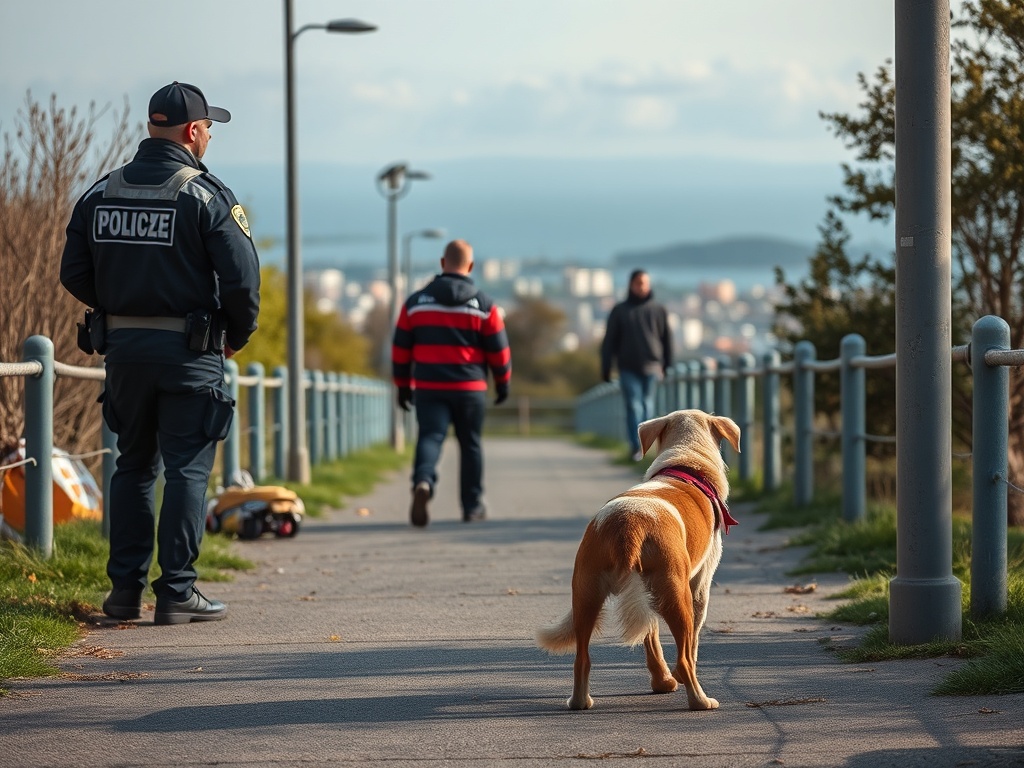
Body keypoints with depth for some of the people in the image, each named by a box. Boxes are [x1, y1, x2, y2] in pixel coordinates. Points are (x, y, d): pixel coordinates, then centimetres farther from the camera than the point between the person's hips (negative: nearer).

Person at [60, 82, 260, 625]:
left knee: (133, 466, 16)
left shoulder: (101, 193, 6)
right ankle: (176, 593, -2)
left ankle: (125, 589, 15)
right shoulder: (207, 195, -10)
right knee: (188, 469, 0)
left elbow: (74, 274, 6)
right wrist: (239, 334, 3)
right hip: (189, 351, -5)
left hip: (122, 348, 5)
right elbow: (241, 277, -15)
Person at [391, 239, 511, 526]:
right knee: (470, 444, 13)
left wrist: (403, 386, 16)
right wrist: (502, 382, 17)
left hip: (428, 387, 0)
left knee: (430, 436, -4)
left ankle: (423, 481, -34)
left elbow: (401, 348, 6)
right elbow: (498, 349, 2)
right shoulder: (483, 304, -1)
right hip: (470, 387, 0)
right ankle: (472, 506, 21)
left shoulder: (415, 302, 3)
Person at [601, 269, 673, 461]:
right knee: (633, 406, -10)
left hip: (652, 368, 1)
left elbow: (667, 339, 10)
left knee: (647, 405, 1)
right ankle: (636, 446, -16)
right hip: (628, 368, -1)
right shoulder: (619, 311, 6)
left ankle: (643, 444, 9)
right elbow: (609, 342, 5)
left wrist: (667, 366, 6)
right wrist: (606, 368, 1)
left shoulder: (658, 310, 8)